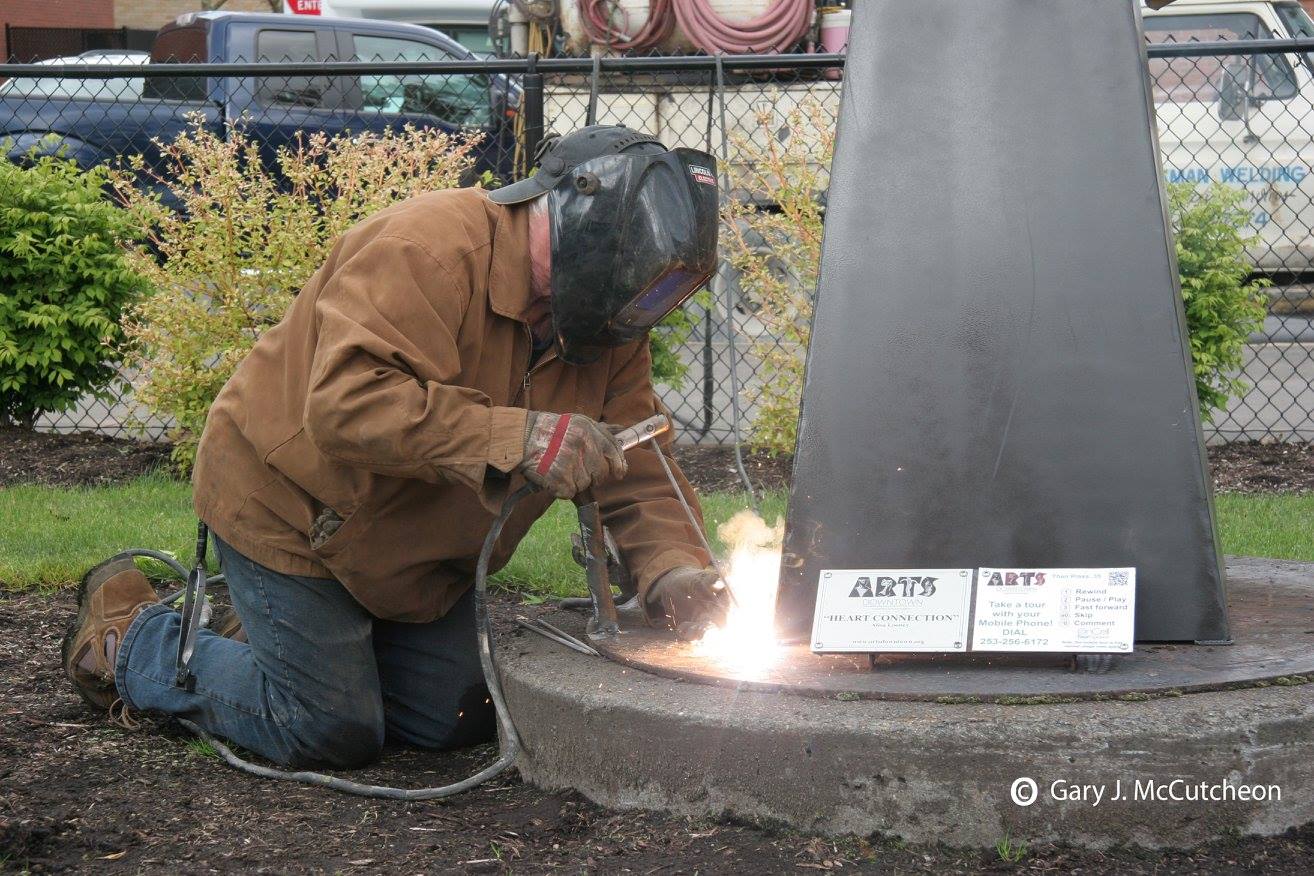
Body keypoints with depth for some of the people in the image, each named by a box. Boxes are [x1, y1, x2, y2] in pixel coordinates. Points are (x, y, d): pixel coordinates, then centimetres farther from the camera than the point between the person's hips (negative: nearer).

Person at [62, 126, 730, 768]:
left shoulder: (608, 328, -5)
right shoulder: (428, 250, -31)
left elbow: (637, 467, -5)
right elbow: (346, 404, -42)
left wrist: (675, 573, -25)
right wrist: (519, 439, -46)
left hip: (419, 553, 8)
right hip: (292, 511, -8)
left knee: (457, 720, 9)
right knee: (331, 735, -4)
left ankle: (271, 639, 30)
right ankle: (125, 635, 18)